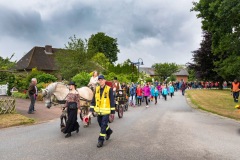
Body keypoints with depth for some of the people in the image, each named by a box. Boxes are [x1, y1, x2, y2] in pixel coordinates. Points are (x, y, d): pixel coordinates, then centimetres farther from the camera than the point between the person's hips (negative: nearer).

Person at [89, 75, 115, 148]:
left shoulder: (109, 89, -9)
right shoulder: (97, 89, 5)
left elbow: (112, 101, -7)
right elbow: (93, 100, 8)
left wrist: (112, 111, -8)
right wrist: (91, 110, 2)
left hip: (106, 111, -5)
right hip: (99, 111, 6)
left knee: (103, 125, -3)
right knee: (101, 124, 17)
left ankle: (101, 140, 11)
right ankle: (109, 131, 44)